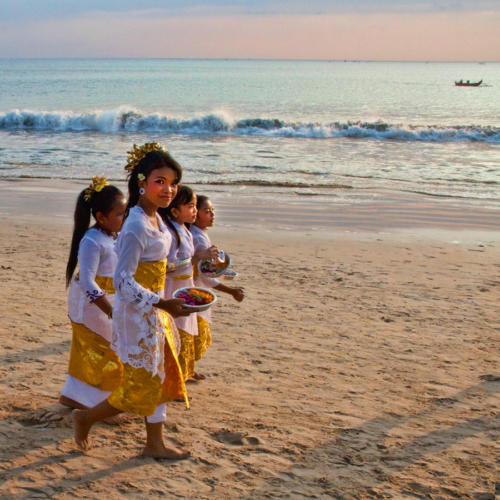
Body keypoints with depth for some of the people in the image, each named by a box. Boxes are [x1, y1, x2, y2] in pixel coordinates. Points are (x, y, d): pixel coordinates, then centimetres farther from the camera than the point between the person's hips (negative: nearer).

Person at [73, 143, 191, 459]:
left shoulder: (155, 219, 4)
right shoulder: (137, 226, -24)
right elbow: (123, 282, -26)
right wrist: (163, 304, -29)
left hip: (153, 313, 9)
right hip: (137, 314, -9)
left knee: (162, 376, 16)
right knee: (140, 390, 1)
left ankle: (155, 444, 29)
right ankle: (86, 418, 22)